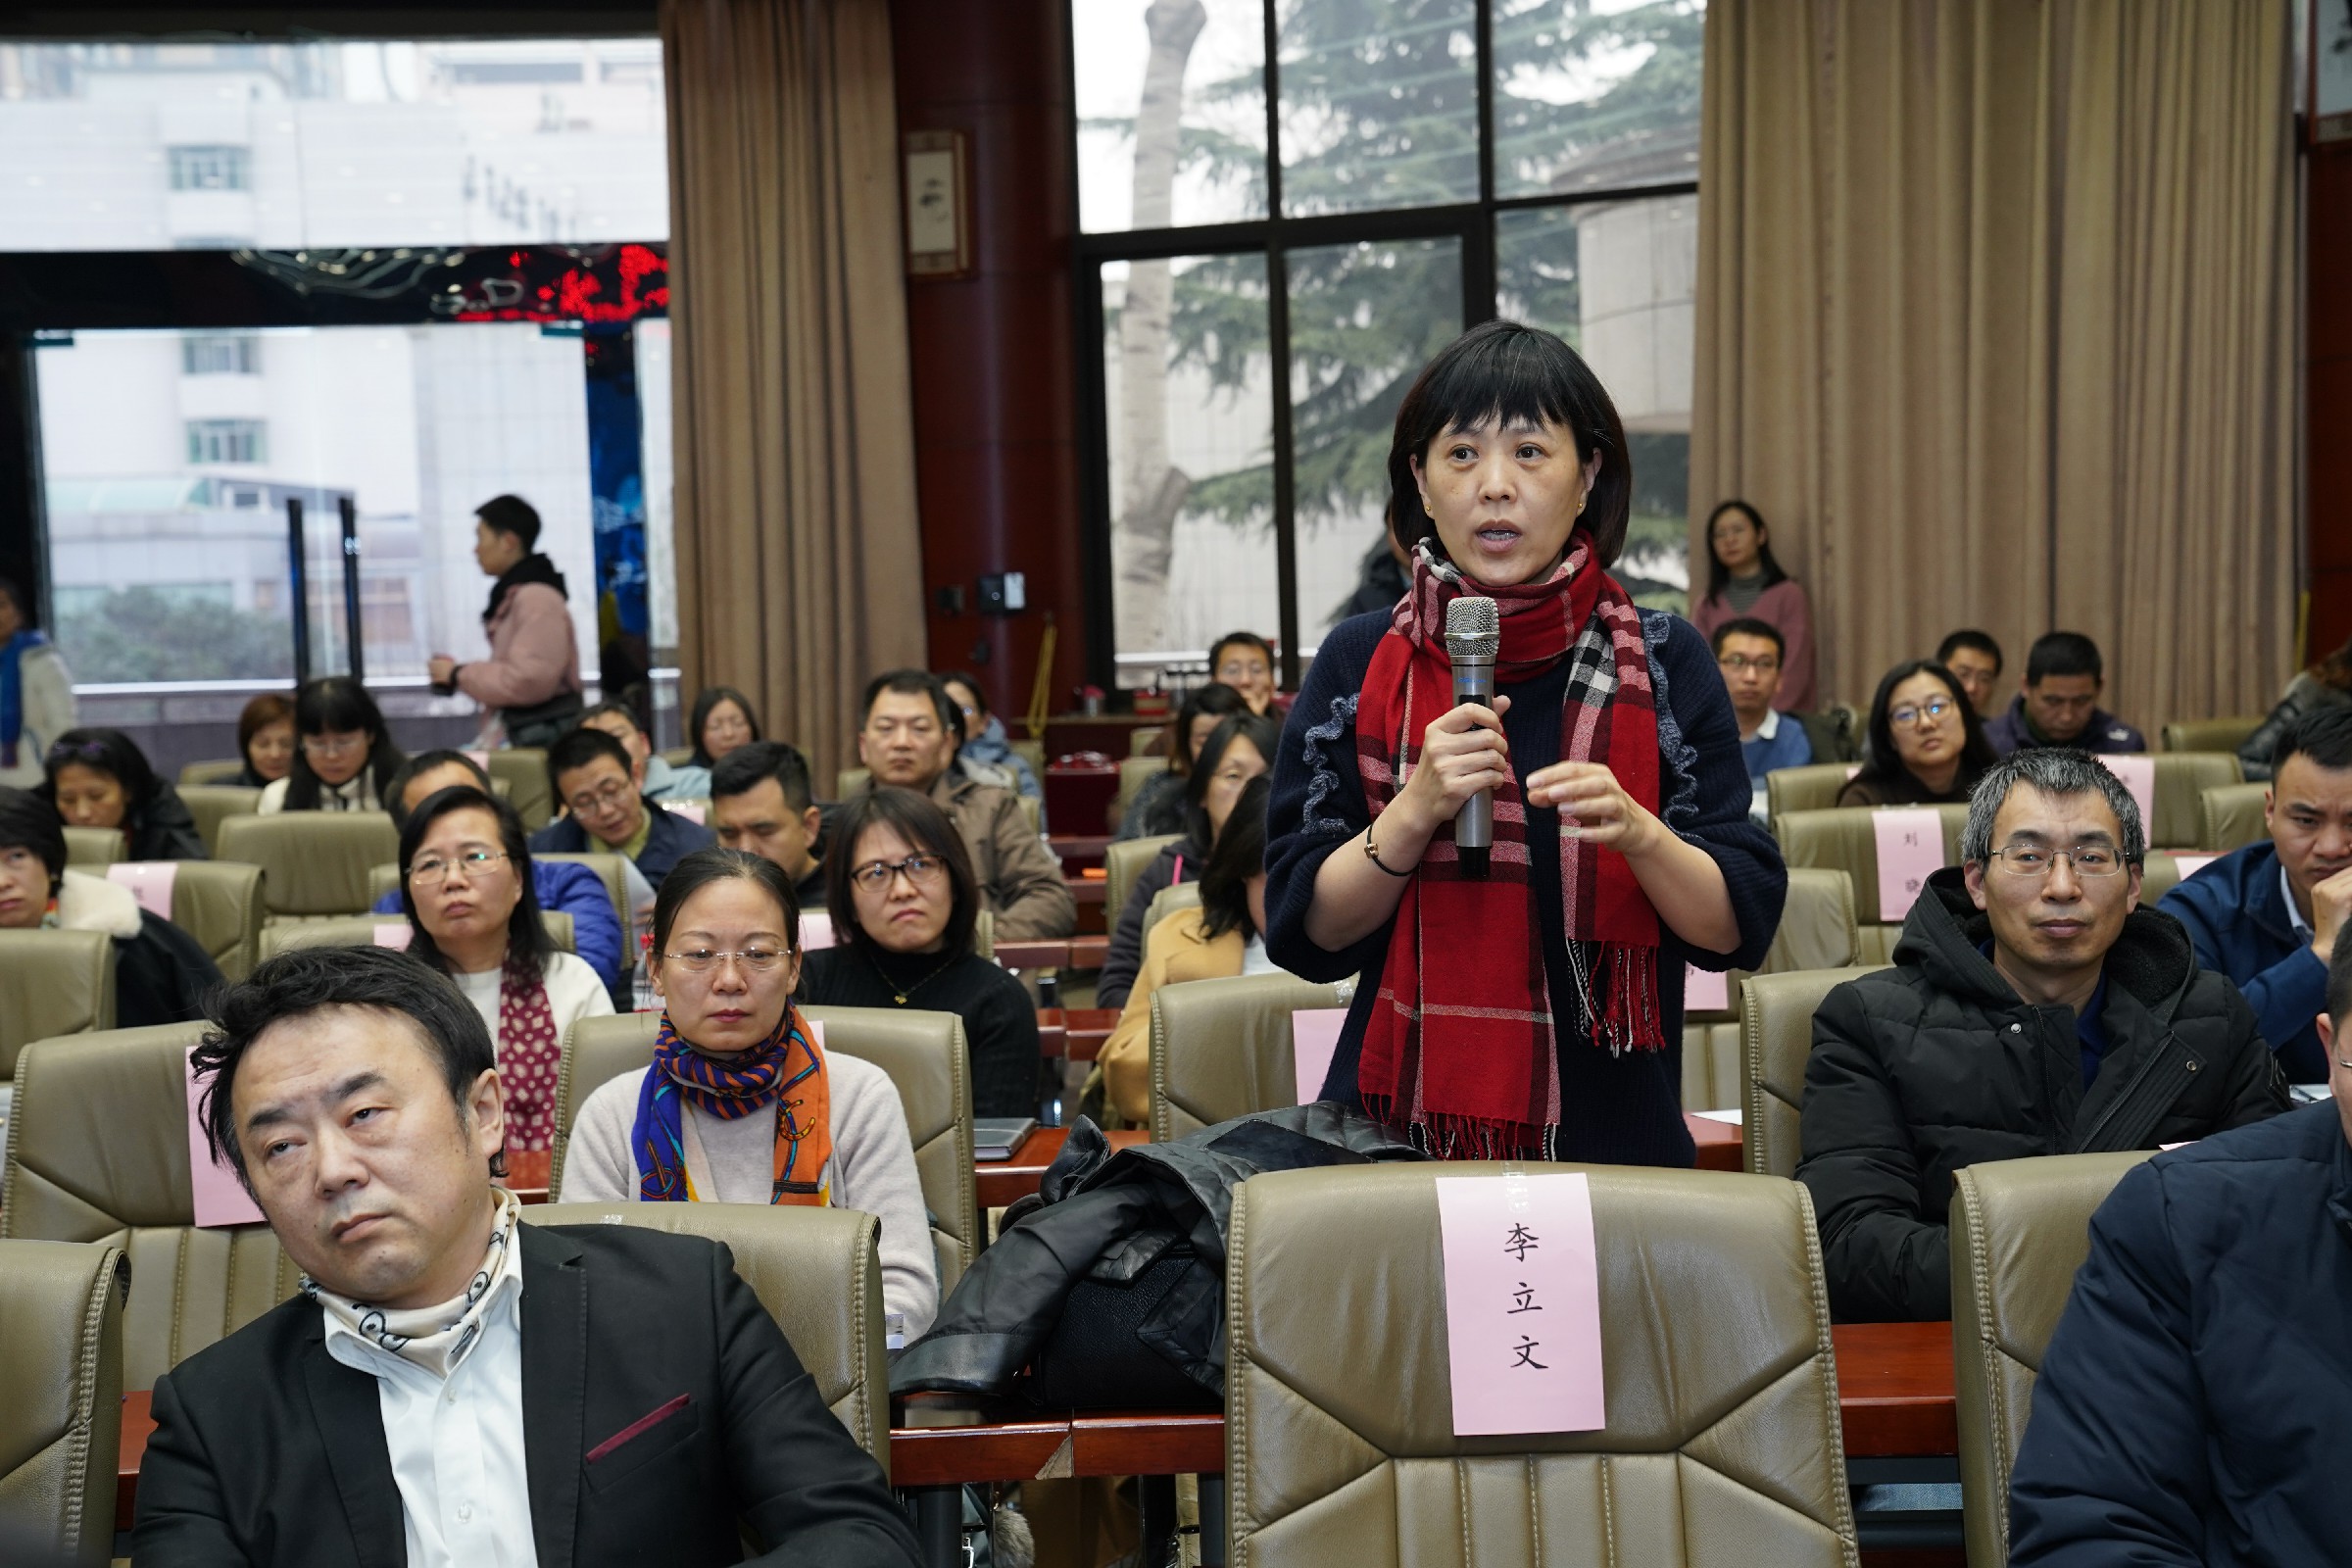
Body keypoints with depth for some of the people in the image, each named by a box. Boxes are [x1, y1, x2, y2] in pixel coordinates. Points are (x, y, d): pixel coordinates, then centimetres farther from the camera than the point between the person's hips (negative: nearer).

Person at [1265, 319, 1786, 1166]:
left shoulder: (1664, 661, -3)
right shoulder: (1359, 663, -2)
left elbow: (1741, 928, -5)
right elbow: (1304, 935, -5)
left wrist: (1635, 831, -22)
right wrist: (1417, 808, -20)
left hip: (1610, 1135, 0)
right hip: (1398, 1130, 0)